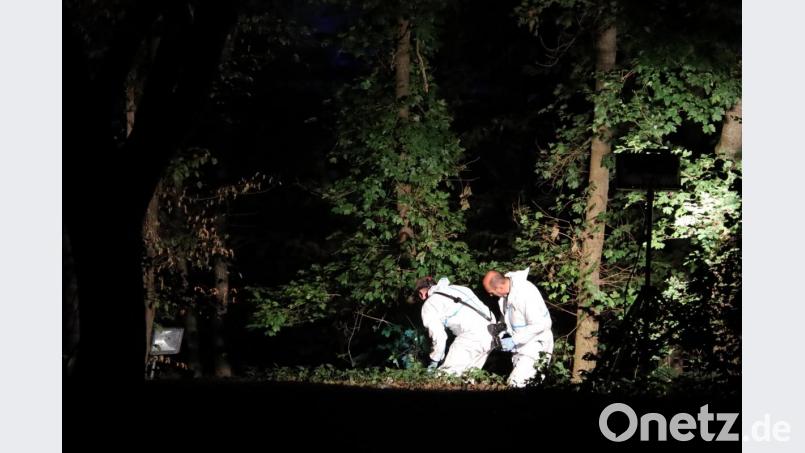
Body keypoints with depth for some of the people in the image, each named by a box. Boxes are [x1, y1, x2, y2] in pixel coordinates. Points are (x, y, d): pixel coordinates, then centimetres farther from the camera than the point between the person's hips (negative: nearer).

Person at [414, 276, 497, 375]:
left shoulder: (429, 305, 5)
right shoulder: (455, 289, 27)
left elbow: (438, 337, 0)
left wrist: (434, 361, 13)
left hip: (473, 334, -8)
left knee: (447, 373, -6)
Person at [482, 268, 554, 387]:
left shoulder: (526, 293, -27)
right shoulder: (506, 290, 0)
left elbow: (539, 325, -26)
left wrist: (514, 341, -24)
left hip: (535, 345, -9)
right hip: (520, 346, 9)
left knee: (516, 383, -16)